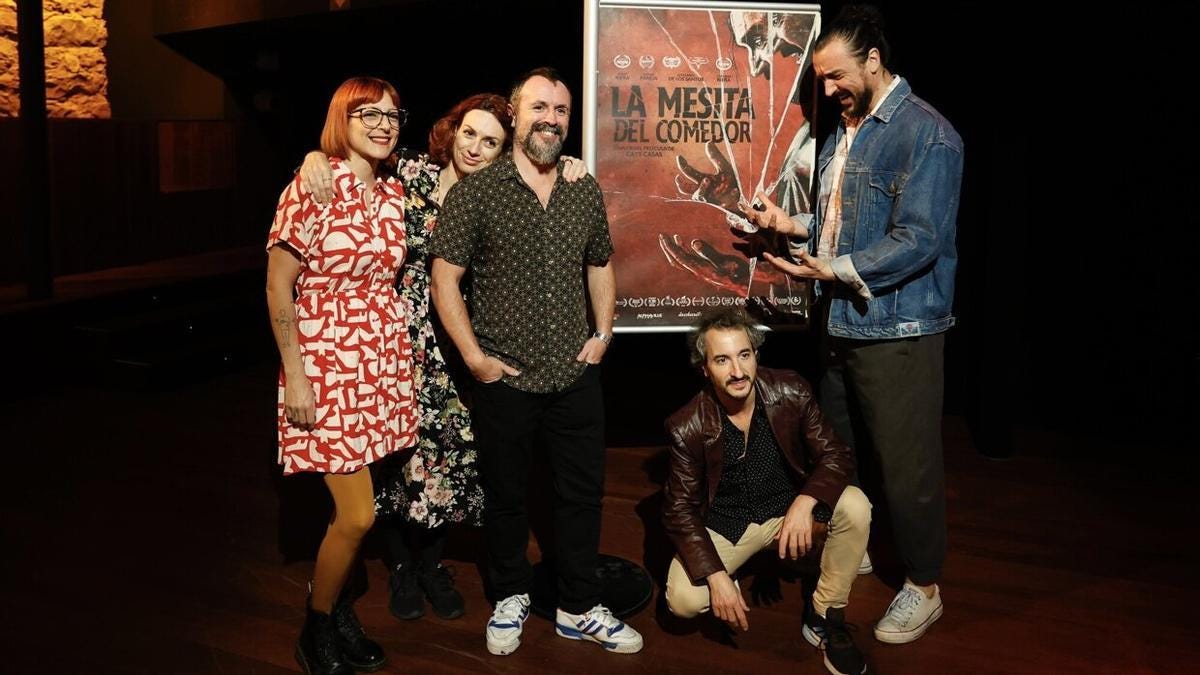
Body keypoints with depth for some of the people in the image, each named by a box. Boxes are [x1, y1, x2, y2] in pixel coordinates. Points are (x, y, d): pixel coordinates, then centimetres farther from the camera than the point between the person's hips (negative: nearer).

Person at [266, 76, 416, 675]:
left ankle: (335, 603, 32)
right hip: (327, 361, -6)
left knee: (356, 508, 10)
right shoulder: (312, 186, -10)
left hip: (385, 359, 6)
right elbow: (278, 286, -10)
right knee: (358, 514, -5)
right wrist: (295, 377, -13)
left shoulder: (394, 191, 8)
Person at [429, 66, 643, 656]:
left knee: (582, 493, 11)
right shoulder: (475, 191, -7)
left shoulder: (586, 191, 6)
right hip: (505, 381, -3)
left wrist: (603, 333, 5)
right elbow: (444, 277, -7)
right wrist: (474, 357, -12)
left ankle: (578, 608, 28)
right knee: (505, 496, 13)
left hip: (577, 377, 4)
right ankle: (510, 597, 34)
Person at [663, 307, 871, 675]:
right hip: (723, 524, -2)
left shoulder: (791, 392, -16)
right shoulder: (687, 427, -20)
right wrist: (716, 576, -25)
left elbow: (836, 455, -11)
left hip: (788, 507, 2)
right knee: (683, 600, -25)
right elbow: (679, 509, -13)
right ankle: (728, 591, 13)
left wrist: (804, 503, -32)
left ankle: (824, 619, -6)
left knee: (855, 507, -26)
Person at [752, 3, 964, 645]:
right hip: (842, 322, 9)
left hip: (897, 331, -8)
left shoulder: (926, 135, -14)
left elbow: (919, 239, -21)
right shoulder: (844, 133, 13)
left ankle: (923, 586, 20)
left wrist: (836, 269, -25)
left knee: (906, 465, 2)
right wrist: (791, 224, 6)